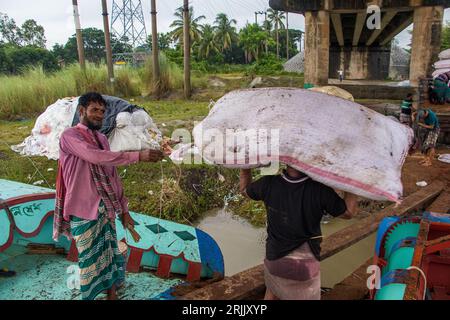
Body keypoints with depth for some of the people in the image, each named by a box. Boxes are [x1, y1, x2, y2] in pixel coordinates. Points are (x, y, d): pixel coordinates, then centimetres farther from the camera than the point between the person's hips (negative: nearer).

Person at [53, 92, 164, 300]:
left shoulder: (102, 139, 10)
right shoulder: (69, 136, -11)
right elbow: (96, 156, -29)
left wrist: (123, 209, 11)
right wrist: (138, 156, -33)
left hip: (106, 209, 6)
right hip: (84, 212, -6)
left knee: (110, 254, 14)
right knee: (90, 259, 6)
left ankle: (112, 294, 29)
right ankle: (89, 297, 25)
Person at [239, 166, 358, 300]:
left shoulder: (268, 183, -14)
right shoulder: (320, 189, -20)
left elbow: (244, 189, 7)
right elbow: (348, 212, -6)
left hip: (273, 257, 2)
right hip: (304, 263, -2)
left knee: (271, 291, 28)